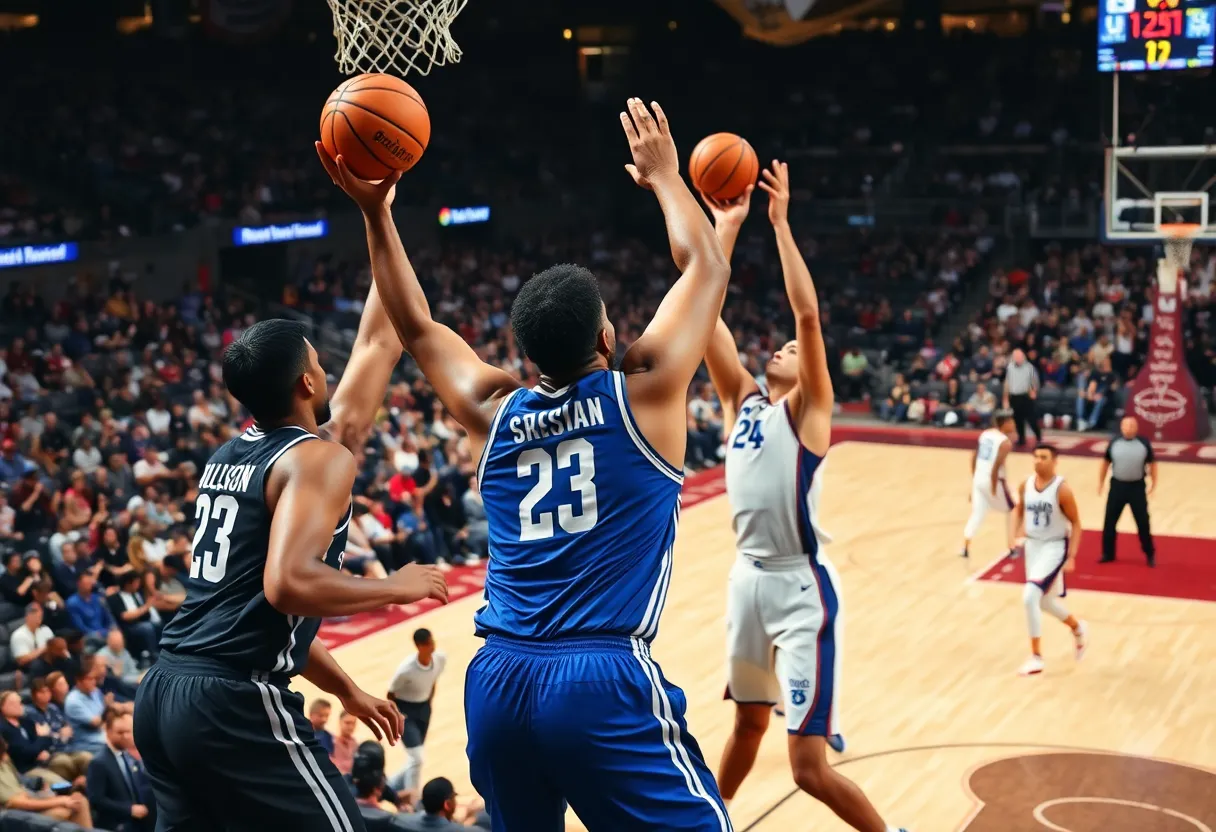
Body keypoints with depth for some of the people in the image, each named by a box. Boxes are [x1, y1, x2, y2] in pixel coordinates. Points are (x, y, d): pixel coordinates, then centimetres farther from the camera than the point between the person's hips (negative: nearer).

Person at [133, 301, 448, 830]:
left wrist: (348, 691, 32)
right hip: (234, 705, -9)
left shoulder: (227, 457, 17)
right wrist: (395, 588, -9)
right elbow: (288, 584, -26)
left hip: (163, 691, 9)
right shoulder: (319, 458, -9)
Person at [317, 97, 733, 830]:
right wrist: (664, 177, 24)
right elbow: (708, 268, 11)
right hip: (605, 682, -5)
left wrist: (376, 213, 26)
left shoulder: (494, 413, 10)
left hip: (498, 683, 6)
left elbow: (417, 328, 26)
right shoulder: (643, 395, 0)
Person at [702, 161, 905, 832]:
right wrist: (726, 230, 4)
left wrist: (780, 222, -18)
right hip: (748, 577, 7)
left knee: (810, 766, -7)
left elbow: (808, 313, -18)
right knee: (747, 724, 25)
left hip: (800, 587, -7)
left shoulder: (808, 411, -5)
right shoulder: (742, 402, 11)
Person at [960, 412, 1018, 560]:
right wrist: (994, 489, -17)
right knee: (1011, 512, 14)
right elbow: (996, 466, -20)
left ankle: (965, 548, -1)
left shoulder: (985, 434, 10)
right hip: (993, 480, -6)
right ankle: (1011, 549, 16)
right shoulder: (1005, 442, -13)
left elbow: (974, 457, 11)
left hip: (979, 478, 6)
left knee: (977, 514, 11)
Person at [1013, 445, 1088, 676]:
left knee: (1029, 596, -20)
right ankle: (1078, 628, 48)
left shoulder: (1062, 489, -18)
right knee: (1043, 601, 19)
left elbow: (1076, 523, -12)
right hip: (1033, 545, 7)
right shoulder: (1025, 486, -2)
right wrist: (1018, 535, 3)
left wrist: (1071, 556, -17)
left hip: (1054, 547, -7)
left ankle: (1036, 657, -9)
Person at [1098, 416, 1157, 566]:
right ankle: (1108, 554, 21)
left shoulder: (1144, 443, -5)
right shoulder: (1114, 443, -1)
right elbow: (1106, 463, 11)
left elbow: (1152, 463, 6)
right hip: (1117, 485, 2)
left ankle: (1150, 554, 18)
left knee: (1143, 522, 4)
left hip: (1137, 486, -1)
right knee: (1109, 521, 6)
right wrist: (1101, 482, 11)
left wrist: (1153, 483, 2)